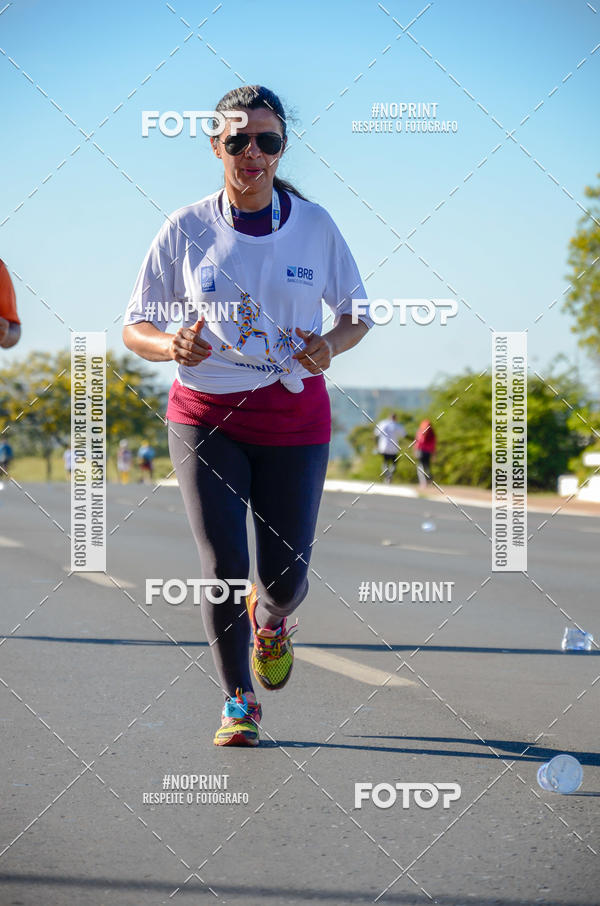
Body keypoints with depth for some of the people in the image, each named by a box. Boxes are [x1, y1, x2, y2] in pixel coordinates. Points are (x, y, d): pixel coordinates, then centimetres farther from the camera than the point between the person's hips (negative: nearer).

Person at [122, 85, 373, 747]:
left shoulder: (314, 225, -1)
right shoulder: (186, 229, -3)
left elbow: (358, 313, 10)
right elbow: (134, 326, 3)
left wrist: (331, 344, -13)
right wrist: (172, 346, -20)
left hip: (294, 416, 1)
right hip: (205, 416, -1)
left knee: (286, 578, 1)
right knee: (223, 565, -10)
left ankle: (270, 619, 40)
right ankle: (238, 703, 10)